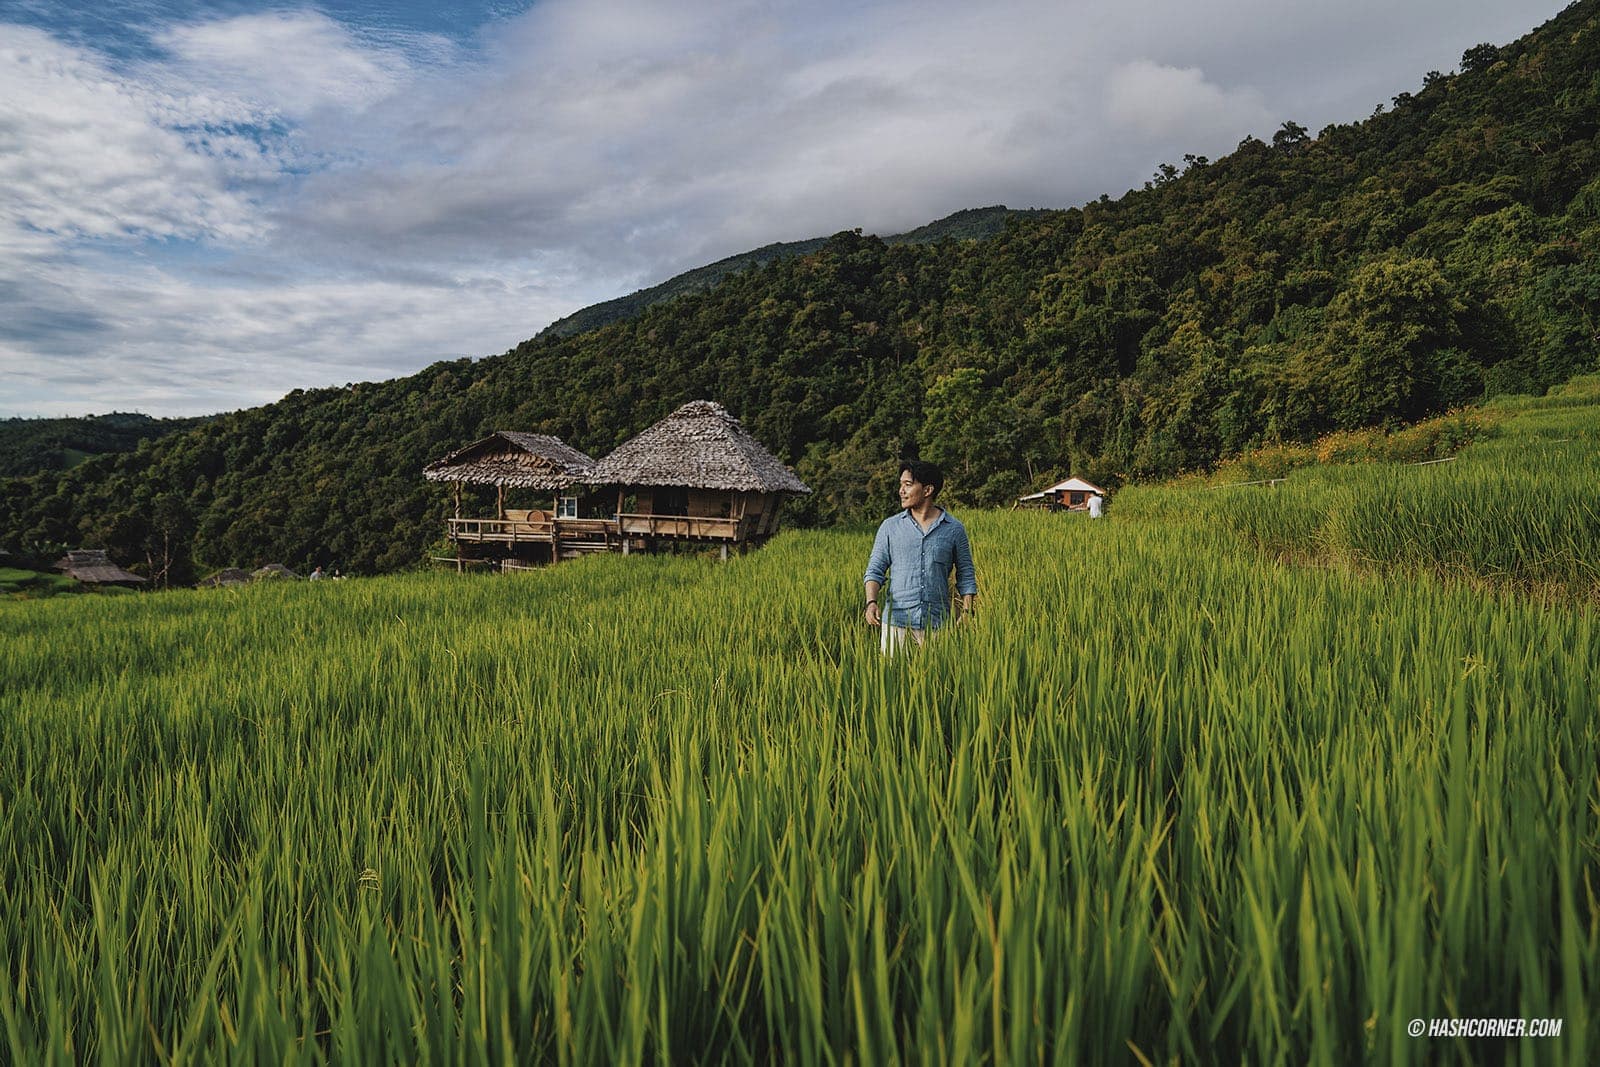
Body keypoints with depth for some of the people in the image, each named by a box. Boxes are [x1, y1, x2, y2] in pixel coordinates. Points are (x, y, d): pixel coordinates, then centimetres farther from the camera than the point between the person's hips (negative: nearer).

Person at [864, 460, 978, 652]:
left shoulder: (954, 529, 5)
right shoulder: (890, 526, 6)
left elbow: (966, 575, 10)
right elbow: (875, 570, 5)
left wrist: (966, 613, -1)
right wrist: (871, 602, -12)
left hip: (937, 623, 0)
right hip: (897, 620, 0)